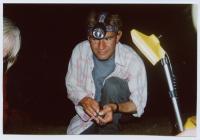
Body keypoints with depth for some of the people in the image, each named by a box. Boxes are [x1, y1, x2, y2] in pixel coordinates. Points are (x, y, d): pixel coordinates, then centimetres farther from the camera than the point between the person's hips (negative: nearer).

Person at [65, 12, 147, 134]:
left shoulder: (132, 60, -27)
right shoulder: (79, 51, -20)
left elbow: (138, 103, -23)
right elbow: (71, 86, -8)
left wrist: (114, 107, -43)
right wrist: (84, 100, -30)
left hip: (121, 106, -2)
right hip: (89, 111, 2)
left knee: (112, 84, -32)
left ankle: (109, 130, -14)